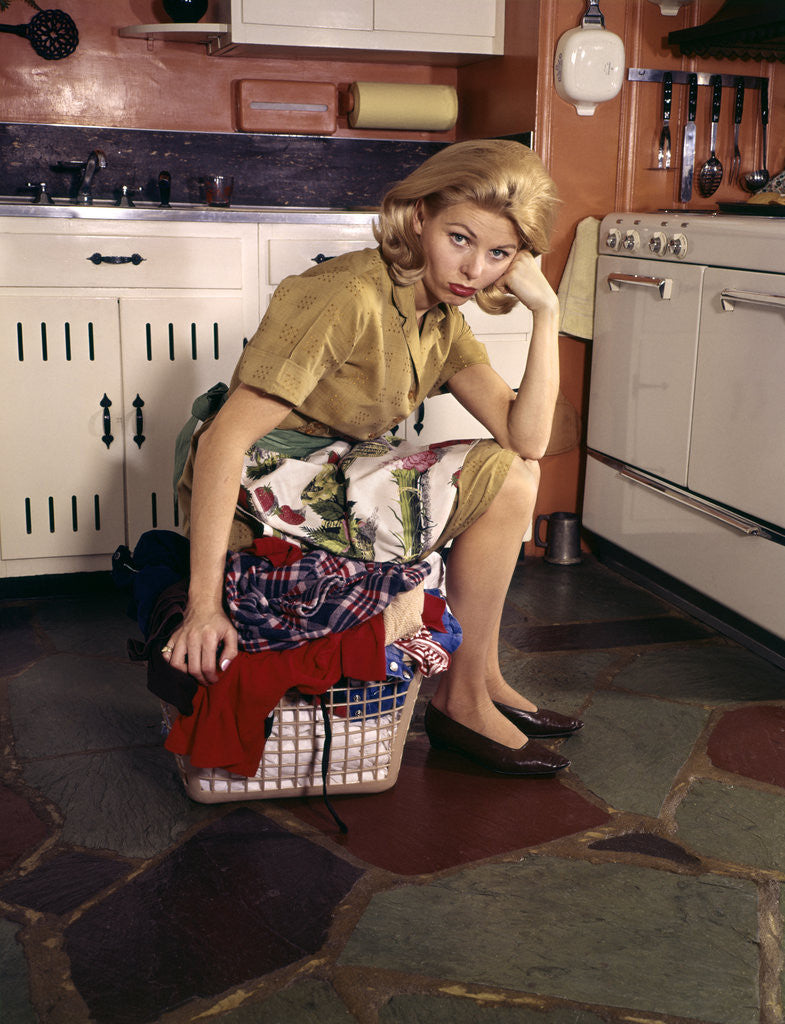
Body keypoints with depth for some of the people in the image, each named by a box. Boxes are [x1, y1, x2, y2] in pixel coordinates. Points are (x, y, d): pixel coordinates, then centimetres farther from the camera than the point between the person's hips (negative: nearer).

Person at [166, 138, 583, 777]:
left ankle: (485, 679, 15)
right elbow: (225, 439, -27)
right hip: (258, 490, -9)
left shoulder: (443, 319, 5)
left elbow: (528, 440, -6)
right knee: (502, 480, -13)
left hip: (332, 474, 9)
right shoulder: (348, 297, -22)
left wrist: (546, 310, -12)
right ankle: (461, 704, 2)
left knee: (516, 472, 9)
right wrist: (205, 604, -30)